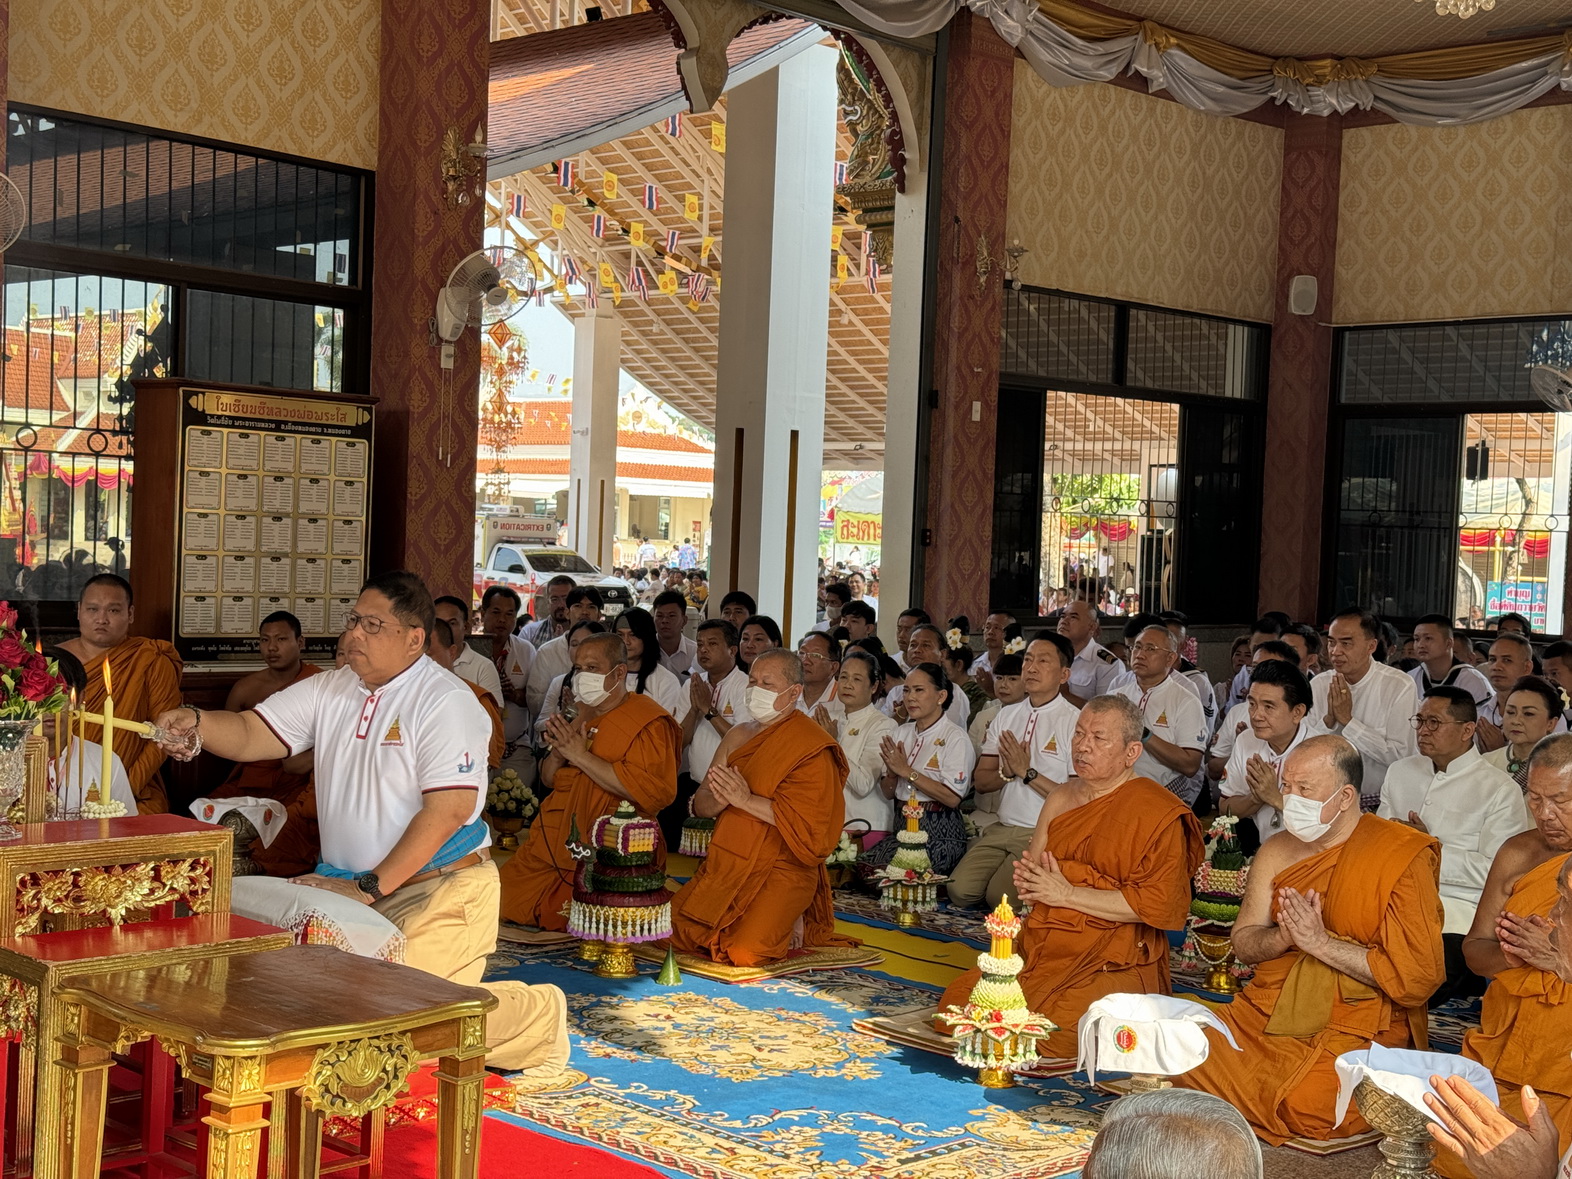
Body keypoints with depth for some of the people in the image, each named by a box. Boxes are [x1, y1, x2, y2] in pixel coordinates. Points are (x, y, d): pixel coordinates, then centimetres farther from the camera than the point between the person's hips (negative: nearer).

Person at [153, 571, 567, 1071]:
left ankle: (538, 1014, 5)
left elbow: (450, 809, -19)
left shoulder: (447, 703, -12)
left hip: (438, 891, -7)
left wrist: (370, 889, -19)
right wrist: (195, 722, -18)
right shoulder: (329, 691, 10)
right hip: (352, 885, 8)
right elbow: (250, 734, 5)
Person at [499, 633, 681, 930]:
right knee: (507, 902, -3)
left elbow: (650, 790, -22)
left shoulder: (649, 723, -8)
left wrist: (581, 755, -18)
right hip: (555, 843, 8)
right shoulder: (582, 717, 17)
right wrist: (558, 752, -3)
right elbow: (549, 779, 23)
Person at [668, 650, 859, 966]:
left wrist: (747, 800, -24)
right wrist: (720, 799, -16)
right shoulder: (738, 736, 11)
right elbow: (700, 806, 8)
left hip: (782, 871, -6)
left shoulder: (811, 747, -11)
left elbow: (810, 821, -21)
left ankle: (792, 925, 9)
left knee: (744, 952, -22)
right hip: (727, 865, 6)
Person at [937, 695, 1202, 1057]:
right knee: (957, 999, -15)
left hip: (1114, 965, -6)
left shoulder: (1159, 814, -7)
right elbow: (1029, 876, 24)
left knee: (1052, 1024, -31)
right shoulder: (1061, 800, 16)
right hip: (1041, 948, 6)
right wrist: (1029, 882, -3)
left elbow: (1158, 904, -15)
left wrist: (1068, 894, -14)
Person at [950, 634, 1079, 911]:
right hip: (1002, 830, 5)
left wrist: (1027, 772, -14)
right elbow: (980, 782, 13)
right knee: (960, 890, -15)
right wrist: (1007, 772, -8)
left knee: (999, 895, -22)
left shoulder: (1074, 722, -7)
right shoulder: (1006, 716, 13)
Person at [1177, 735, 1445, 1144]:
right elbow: (1242, 943, 13)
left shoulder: (1401, 859, -9)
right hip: (1268, 1011, 5)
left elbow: (1418, 978, -16)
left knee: (1309, 1103, -31)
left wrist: (1320, 941, -18)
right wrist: (1284, 936, -11)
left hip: (1358, 1028, -4)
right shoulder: (1277, 852, 11)